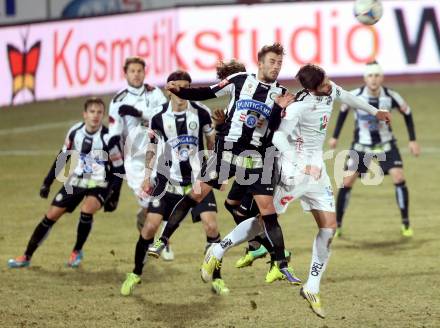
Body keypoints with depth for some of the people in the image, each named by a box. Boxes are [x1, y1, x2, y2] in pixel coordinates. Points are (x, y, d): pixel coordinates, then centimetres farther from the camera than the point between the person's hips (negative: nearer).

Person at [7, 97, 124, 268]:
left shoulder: (107, 138, -20)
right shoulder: (75, 132, -8)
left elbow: (119, 169, -11)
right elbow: (63, 157, 7)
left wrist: (113, 196, -13)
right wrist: (47, 182, 8)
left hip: (99, 185, -4)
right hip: (77, 181, 4)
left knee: (87, 209, -31)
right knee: (51, 215, 0)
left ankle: (77, 251, -5)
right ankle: (26, 257, 11)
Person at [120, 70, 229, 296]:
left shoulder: (201, 112, -6)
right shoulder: (159, 116, -6)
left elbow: (212, 142, 8)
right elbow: (152, 147, 10)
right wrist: (148, 176, 9)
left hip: (197, 179, 0)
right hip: (168, 180, 0)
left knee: (211, 226, -12)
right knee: (150, 225, -7)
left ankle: (216, 279, 3)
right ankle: (135, 275, 12)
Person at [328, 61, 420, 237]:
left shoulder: (390, 96, -18)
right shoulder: (355, 96, -19)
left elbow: (407, 113, 0)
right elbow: (343, 111, 3)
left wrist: (413, 140, -1)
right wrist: (335, 137, 7)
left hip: (386, 143, 0)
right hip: (361, 144, 0)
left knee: (399, 177, -14)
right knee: (347, 182, -8)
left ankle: (406, 223, 0)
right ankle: (337, 226, 6)